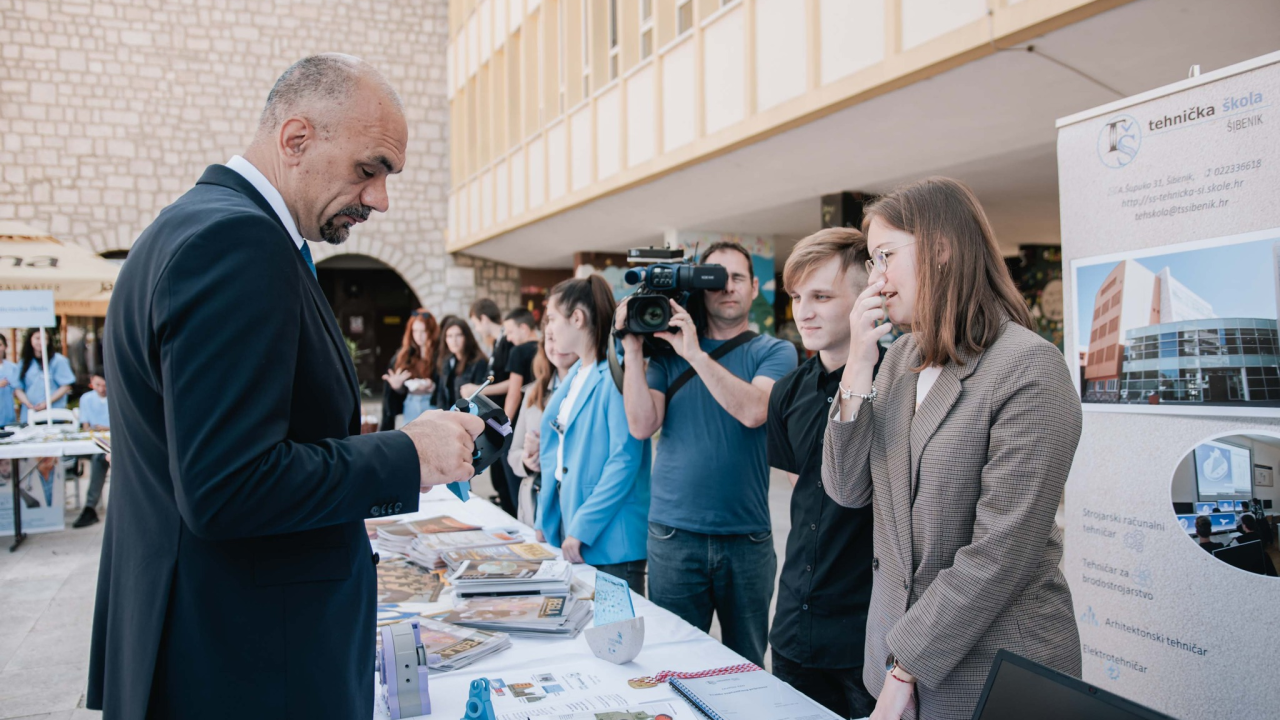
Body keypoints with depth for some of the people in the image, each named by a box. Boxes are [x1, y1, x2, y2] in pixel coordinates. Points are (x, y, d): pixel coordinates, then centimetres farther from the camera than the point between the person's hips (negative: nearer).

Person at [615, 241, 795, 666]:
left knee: (747, 664, 15)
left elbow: (753, 411, -17)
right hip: (673, 534, 1)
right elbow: (642, 425, -6)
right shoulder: (669, 351, 6)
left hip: (747, 536, 0)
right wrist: (633, 350, -10)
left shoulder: (774, 352, 2)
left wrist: (695, 353, -20)